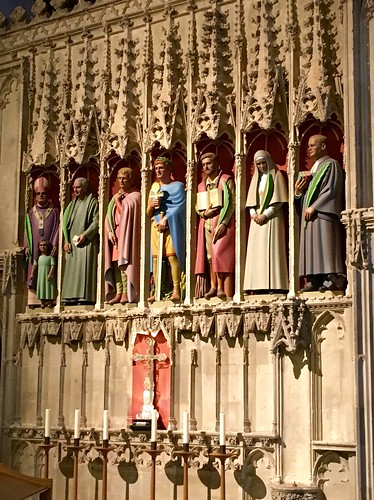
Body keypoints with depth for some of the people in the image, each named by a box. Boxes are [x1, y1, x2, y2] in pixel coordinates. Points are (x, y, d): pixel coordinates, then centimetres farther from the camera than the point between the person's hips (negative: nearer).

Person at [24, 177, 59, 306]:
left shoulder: (54, 211, 8)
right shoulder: (31, 213, 15)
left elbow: (57, 228, 1)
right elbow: (27, 230, 11)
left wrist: (55, 244, -11)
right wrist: (27, 246, -1)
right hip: (35, 248, 2)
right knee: (34, 273, -3)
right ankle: (33, 299, -4)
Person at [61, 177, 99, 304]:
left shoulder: (93, 202, 2)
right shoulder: (72, 204, 19)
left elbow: (96, 221, -8)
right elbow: (65, 222, 14)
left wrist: (85, 235, -19)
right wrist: (66, 241, 2)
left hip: (87, 241, -6)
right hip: (72, 242, 6)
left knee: (85, 268, -13)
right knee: (71, 269, 1)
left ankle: (84, 297, -17)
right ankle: (71, 297, 1)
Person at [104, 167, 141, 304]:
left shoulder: (135, 195, 1)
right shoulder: (116, 197, 20)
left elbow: (126, 212, -13)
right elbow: (109, 216, 13)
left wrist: (118, 200, -2)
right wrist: (110, 231, -1)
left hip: (127, 233, -6)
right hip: (116, 233, 6)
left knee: (123, 262, -15)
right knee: (115, 263, 0)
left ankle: (126, 293, -16)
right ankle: (118, 293, -1)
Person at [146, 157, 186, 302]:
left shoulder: (177, 186, 7)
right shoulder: (154, 187, 21)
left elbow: (179, 206, -7)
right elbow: (148, 213, 23)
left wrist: (166, 219, -15)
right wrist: (151, 205, 0)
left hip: (171, 224, -5)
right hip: (156, 224, 5)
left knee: (172, 255, -16)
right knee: (156, 257, -2)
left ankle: (176, 290, -15)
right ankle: (158, 291, -1)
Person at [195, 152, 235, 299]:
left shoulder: (226, 180, 1)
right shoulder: (202, 185, 18)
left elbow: (232, 203, -7)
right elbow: (197, 206, 17)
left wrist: (223, 223, -18)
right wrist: (204, 213, -6)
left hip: (222, 222, -6)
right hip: (206, 223, 6)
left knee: (219, 253, -14)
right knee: (208, 256, 0)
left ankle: (225, 290, -12)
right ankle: (213, 287, 2)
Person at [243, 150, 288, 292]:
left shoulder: (276, 175, 3)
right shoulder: (256, 178, 20)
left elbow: (278, 200, -6)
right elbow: (251, 200, 15)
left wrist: (265, 214, -13)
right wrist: (253, 214, -4)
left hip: (271, 218, -6)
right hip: (257, 219, 6)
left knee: (270, 250, -12)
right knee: (257, 252, -1)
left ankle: (273, 284, -15)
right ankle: (259, 285, -3)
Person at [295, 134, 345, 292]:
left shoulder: (331, 164, 0)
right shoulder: (313, 168, 25)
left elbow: (331, 190, -11)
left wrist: (314, 207, -16)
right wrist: (298, 192, 3)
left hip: (323, 214, -8)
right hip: (310, 214, 8)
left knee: (325, 247, -15)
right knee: (312, 249, 0)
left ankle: (332, 279, -18)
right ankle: (314, 281, -3)